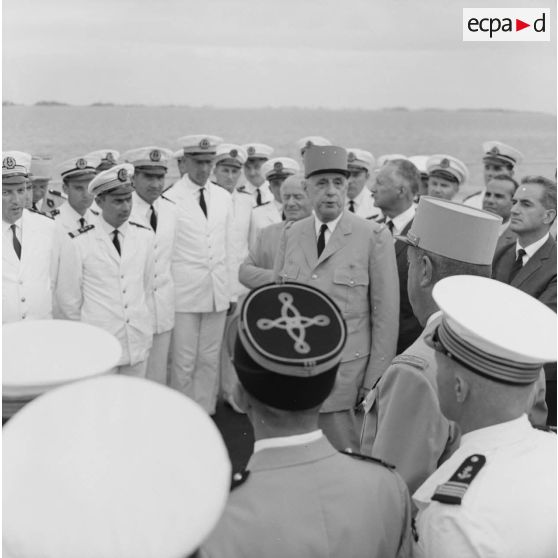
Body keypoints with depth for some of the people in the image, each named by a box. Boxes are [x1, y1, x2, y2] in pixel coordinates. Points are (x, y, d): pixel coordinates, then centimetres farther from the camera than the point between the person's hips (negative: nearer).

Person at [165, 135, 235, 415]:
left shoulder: (224, 198, 10)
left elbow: (228, 248, 12)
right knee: (183, 364, 1)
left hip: (217, 294, 4)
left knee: (209, 360, 11)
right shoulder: (171, 199, -5)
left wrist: (231, 291, 10)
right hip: (183, 294, -4)